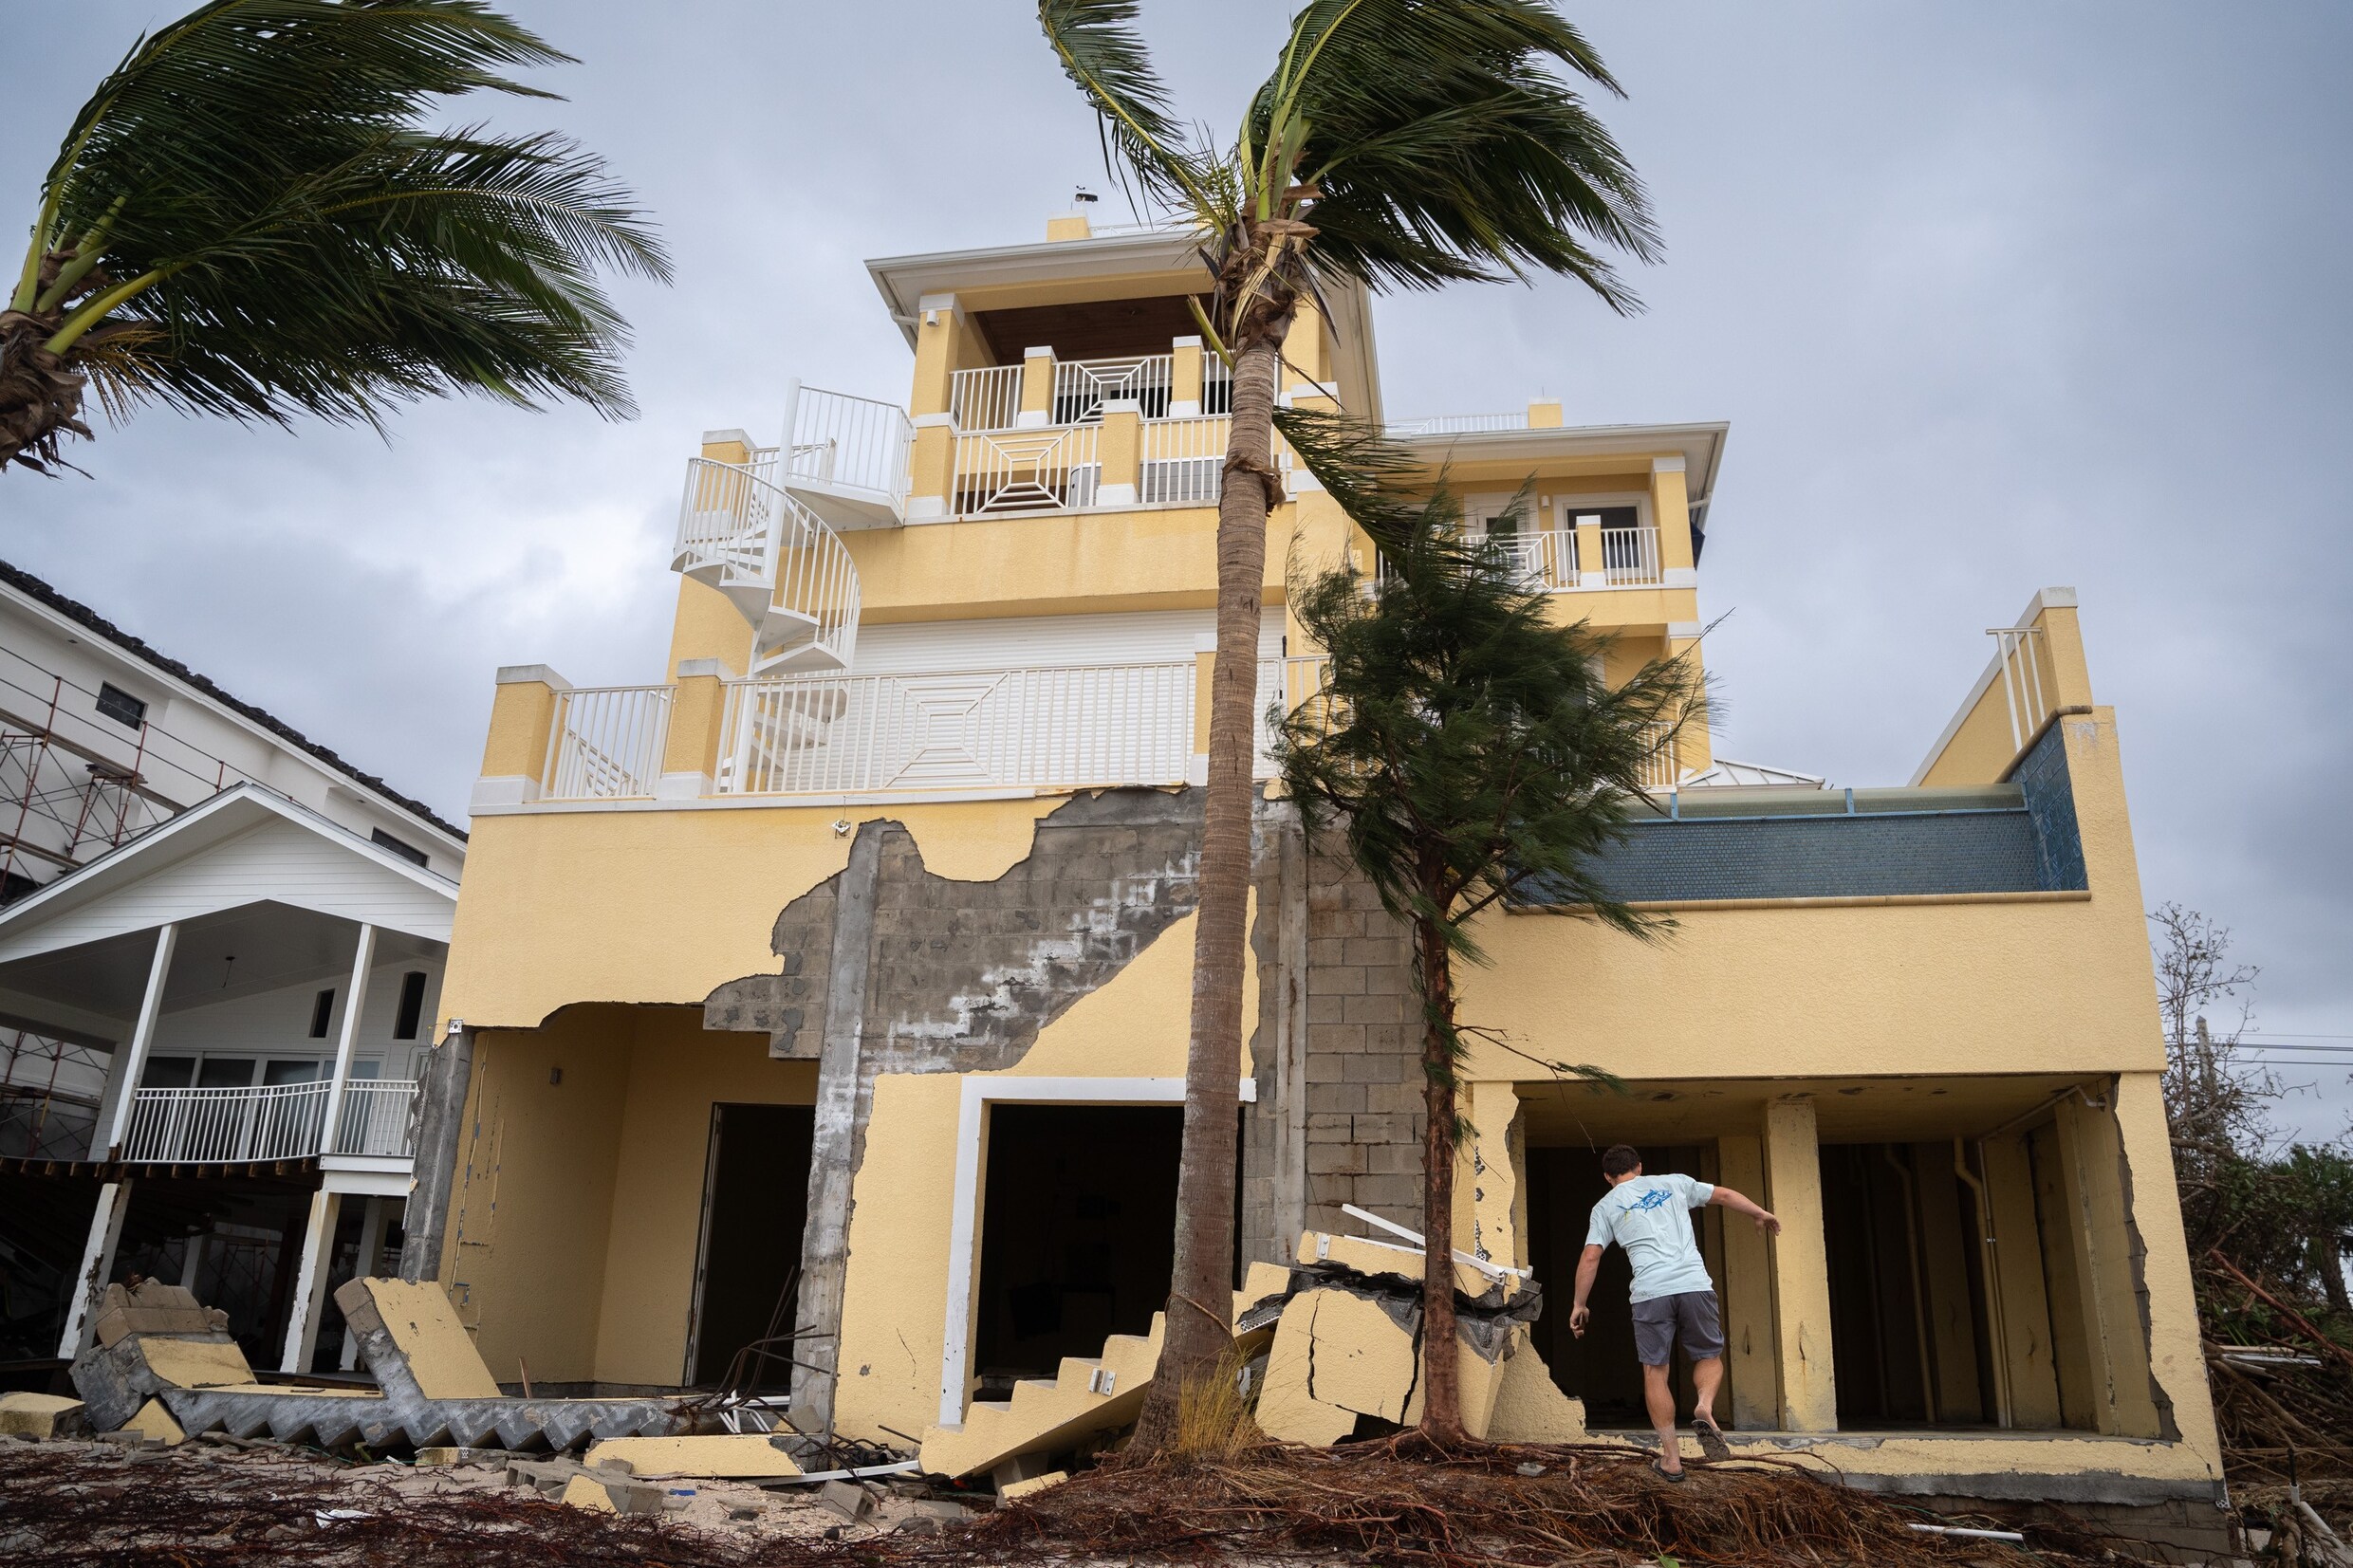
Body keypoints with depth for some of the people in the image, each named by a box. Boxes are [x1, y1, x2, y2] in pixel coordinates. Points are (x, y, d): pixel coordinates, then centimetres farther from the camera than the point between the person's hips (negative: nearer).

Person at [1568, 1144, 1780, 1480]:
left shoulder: (1605, 1206, 13)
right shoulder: (1673, 1183, 19)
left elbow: (1590, 1258, 5)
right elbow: (1725, 1195, 24)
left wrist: (1579, 1304, 14)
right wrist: (1761, 1214, 40)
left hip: (1651, 1292, -1)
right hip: (1695, 1285, 2)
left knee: (1655, 1372, 10)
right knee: (1709, 1356, 21)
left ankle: (1672, 1457, 8)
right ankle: (1704, 1408, -8)